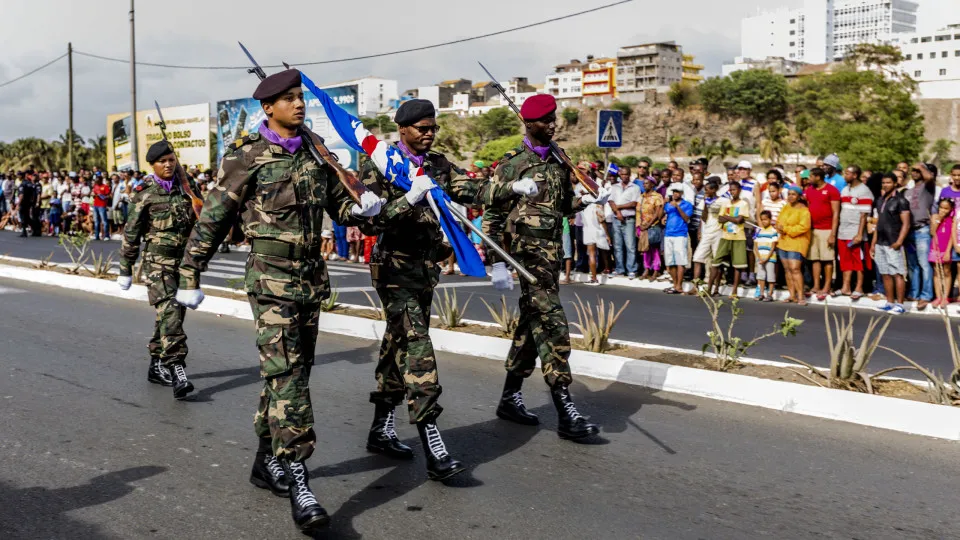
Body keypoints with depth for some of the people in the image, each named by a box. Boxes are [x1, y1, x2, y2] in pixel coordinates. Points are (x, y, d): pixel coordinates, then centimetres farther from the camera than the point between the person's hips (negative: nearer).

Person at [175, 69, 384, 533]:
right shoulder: (246, 157, -6)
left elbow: (340, 205, 17)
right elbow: (212, 220, -3)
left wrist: (362, 208, -7)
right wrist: (190, 278, -3)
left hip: (311, 276, 6)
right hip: (270, 277, -6)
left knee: (291, 373, 14)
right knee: (286, 375, -13)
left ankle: (267, 461, 29)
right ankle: (298, 485, -13)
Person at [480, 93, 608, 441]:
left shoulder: (559, 161, 13)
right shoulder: (512, 164, -7)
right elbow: (491, 216, -7)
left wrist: (588, 200, 0)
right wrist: (497, 264, -12)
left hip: (552, 252, 7)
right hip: (528, 251, -7)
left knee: (531, 326, 13)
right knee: (552, 328, -11)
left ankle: (510, 398, 26)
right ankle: (566, 414, -9)